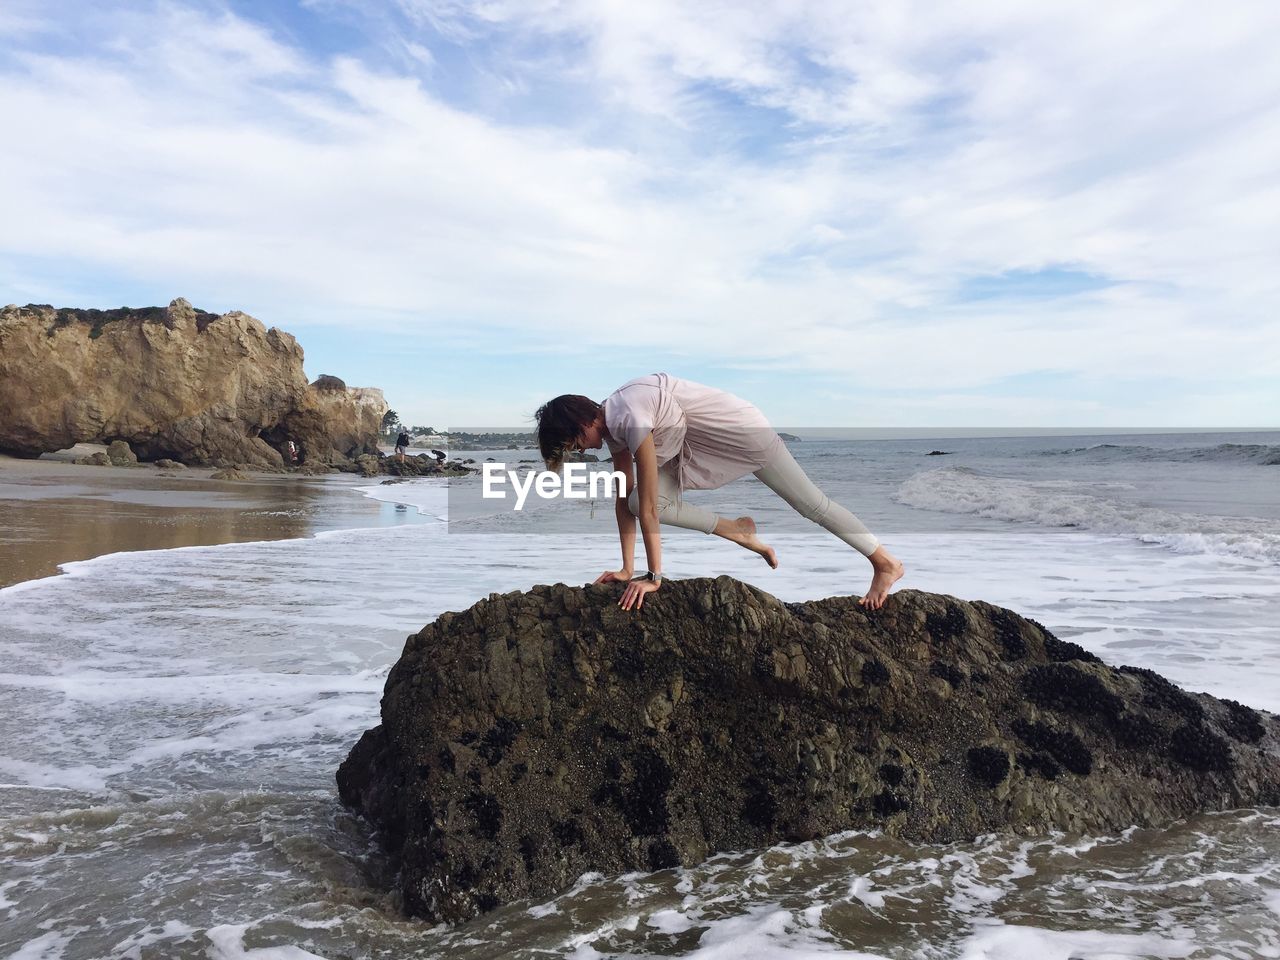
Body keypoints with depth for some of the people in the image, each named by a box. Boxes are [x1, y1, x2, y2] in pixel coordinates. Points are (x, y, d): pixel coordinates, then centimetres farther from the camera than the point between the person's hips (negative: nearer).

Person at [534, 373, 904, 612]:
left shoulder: (629, 418, -31)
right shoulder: (612, 428, -3)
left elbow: (649, 506, -31)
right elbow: (624, 501, -1)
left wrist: (653, 576, -28)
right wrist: (627, 568, -3)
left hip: (734, 428, -8)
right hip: (696, 444, 8)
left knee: (808, 500, -2)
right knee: (639, 499, -6)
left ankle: (886, 563, 14)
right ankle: (737, 531, 9)